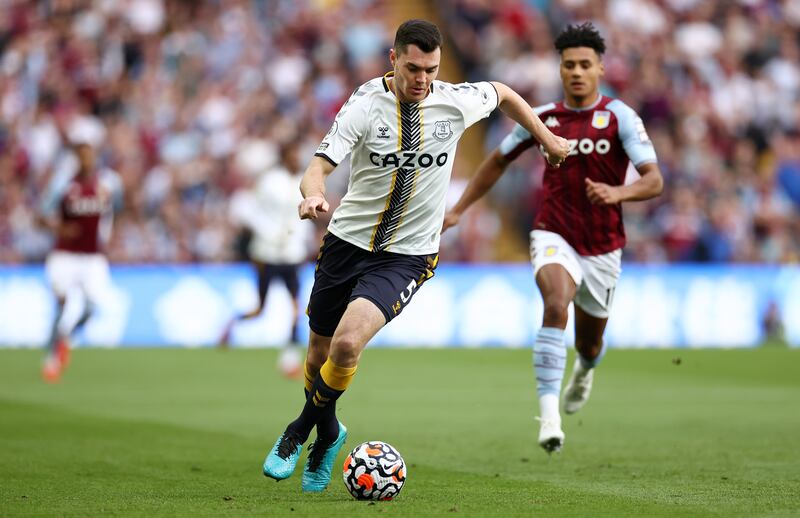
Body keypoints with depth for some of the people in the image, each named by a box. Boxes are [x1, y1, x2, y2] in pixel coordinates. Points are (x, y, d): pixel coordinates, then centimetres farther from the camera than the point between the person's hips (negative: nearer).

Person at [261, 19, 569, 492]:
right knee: (320, 355, 12)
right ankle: (329, 432, 42)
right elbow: (319, 167, -19)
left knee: (348, 343, -23)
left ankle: (302, 430, 2)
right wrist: (313, 195, -41)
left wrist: (547, 140, 23)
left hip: (407, 254, -1)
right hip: (348, 240, 1)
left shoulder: (456, 102, -8)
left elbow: (503, 94, 14)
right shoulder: (364, 106, -12)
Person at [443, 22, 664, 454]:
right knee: (556, 305, -32)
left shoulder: (619, 117, -9)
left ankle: (584, 369, 57)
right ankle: (549, 415, -36)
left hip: (602, 248, 0)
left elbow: (654, 181, -15)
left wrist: (618, 192, -35)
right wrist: (458, 211, 14)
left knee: (589, 345, 16)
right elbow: (498, 161, 16)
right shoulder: (543, 118, -1)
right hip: (554, 237, 0)